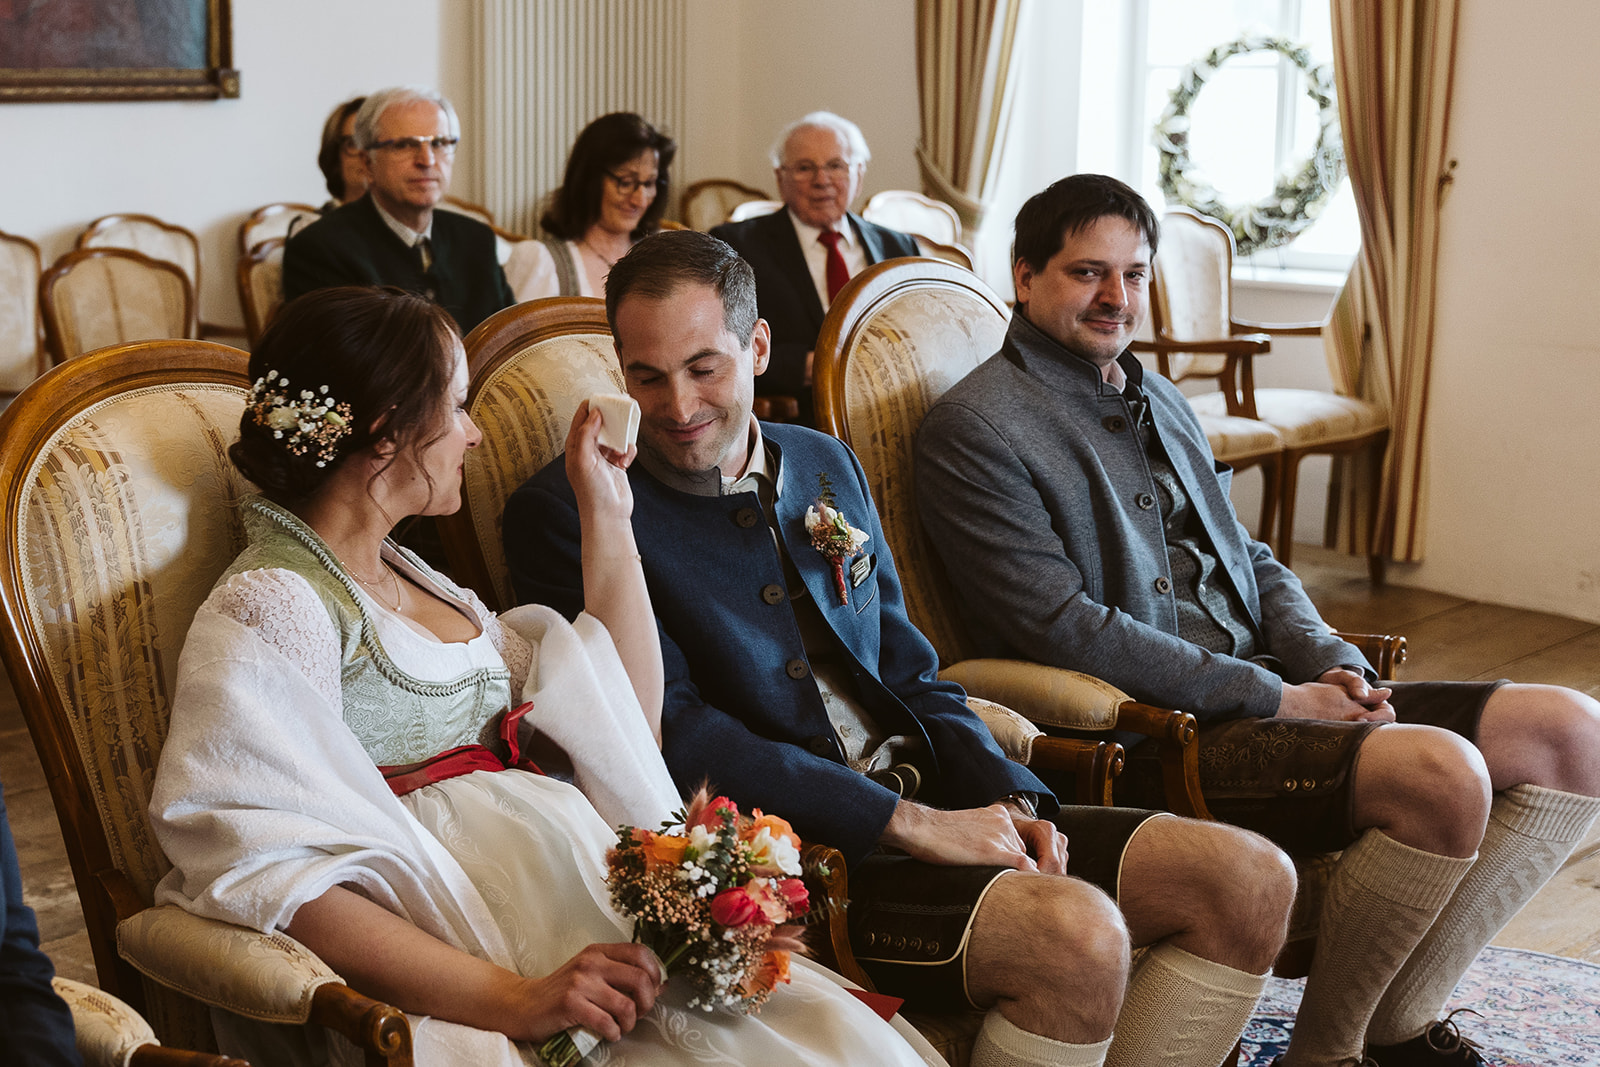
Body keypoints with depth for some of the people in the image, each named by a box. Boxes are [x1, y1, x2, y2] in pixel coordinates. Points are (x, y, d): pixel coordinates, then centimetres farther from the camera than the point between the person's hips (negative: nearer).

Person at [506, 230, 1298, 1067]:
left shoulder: (826, 466, 17)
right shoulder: (564, 513, -4)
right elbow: (676, 737, -14)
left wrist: (1006, 800, 0)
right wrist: (908, 822, -17)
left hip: (929, 813, 8)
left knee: (1249, 883, -6)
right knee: (1075, 936, -31)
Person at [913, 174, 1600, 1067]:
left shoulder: (1162, 404, 22)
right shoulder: (976, 431, -7)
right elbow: (1065, 630, -16)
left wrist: (1333, 664, 1)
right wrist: (1275, 697, -15)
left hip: (1268, 695, 9)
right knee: (1444, 774, -30)